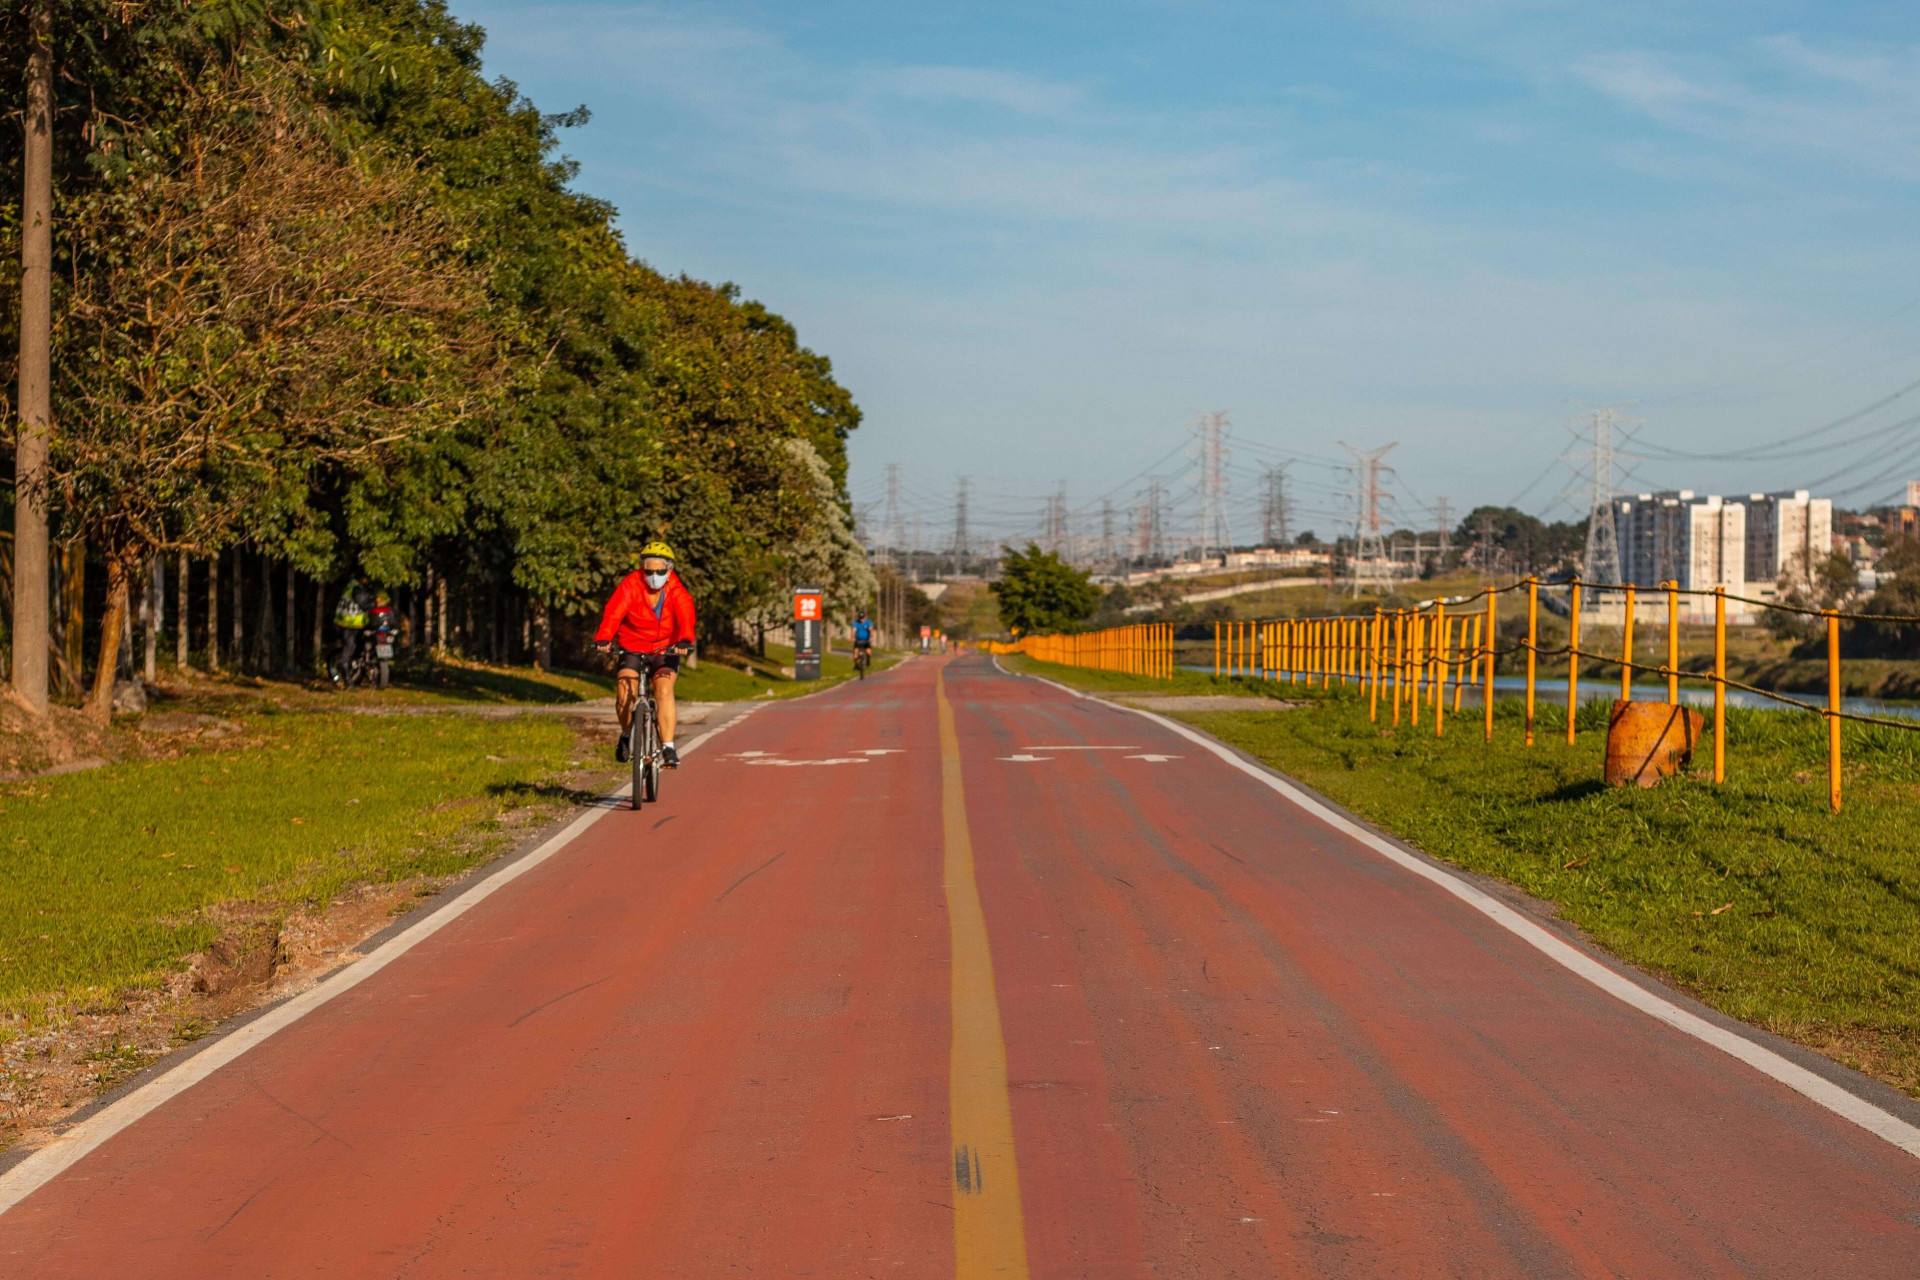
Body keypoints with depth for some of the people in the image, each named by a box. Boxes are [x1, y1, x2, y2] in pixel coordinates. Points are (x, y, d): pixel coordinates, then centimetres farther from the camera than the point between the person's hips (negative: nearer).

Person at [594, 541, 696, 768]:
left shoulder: (677, 590, -11)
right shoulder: (630, 585, -13)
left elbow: (685, 616, -28)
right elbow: (614, 612, -27)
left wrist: (685, 640, -49)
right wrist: (604, 638, -45)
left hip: (665, 650, 0)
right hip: (633, 649, 0)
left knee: (664, 689, -25)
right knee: (624, 693, -19)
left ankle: (668, 748, -22)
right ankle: (627, 734, 10)